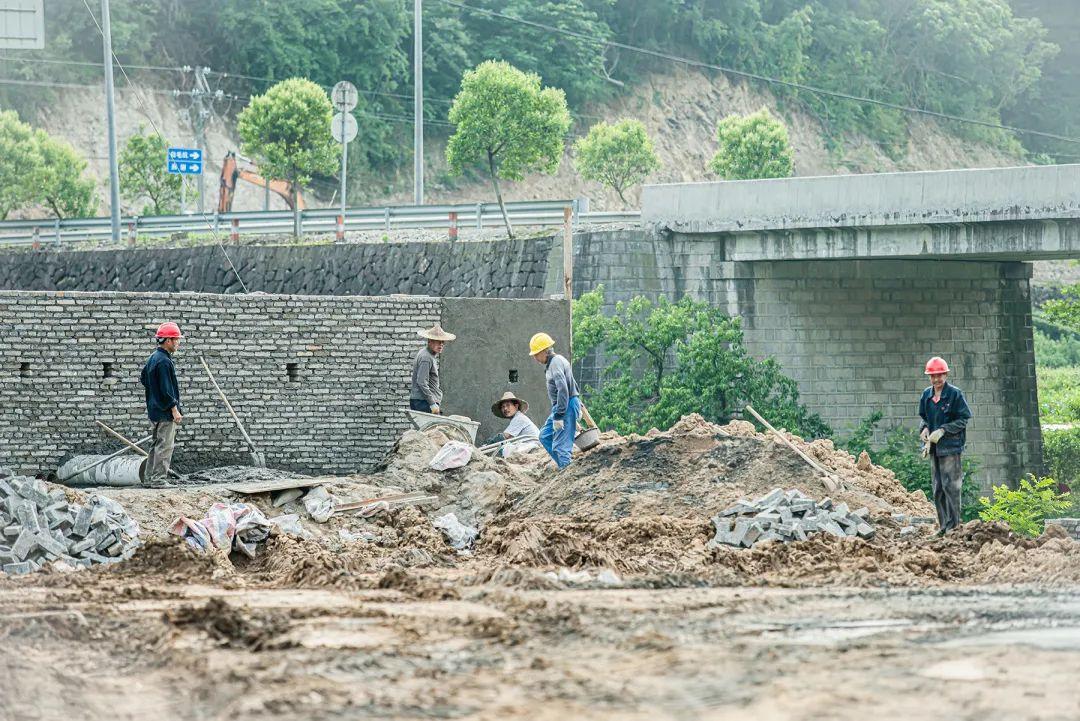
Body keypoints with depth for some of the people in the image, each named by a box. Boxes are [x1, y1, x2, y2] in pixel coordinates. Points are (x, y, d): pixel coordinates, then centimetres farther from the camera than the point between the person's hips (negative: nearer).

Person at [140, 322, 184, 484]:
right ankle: (159, 478, -9)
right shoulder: (163, 361, -18)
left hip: (154, 409, 10)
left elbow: (143, 379, 25)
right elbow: (166, 389, -20)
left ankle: (149, 478, 18)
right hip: (165, 411, -10)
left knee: (156, 445, 15)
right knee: (165, 446, -8)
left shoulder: (152, 358, 13)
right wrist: (174, 409, -18)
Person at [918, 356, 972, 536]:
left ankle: (953, 525, -7)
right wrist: (924, 429, 1)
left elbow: (963, 420, -8)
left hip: (951, 446, -7)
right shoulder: (927, 395, 10)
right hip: (934, 447, 7)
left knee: (950, 486, -9)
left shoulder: (955, 394, -8)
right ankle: (943, 525, 16)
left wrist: (942, 431, -16)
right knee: (937, 489, 10)